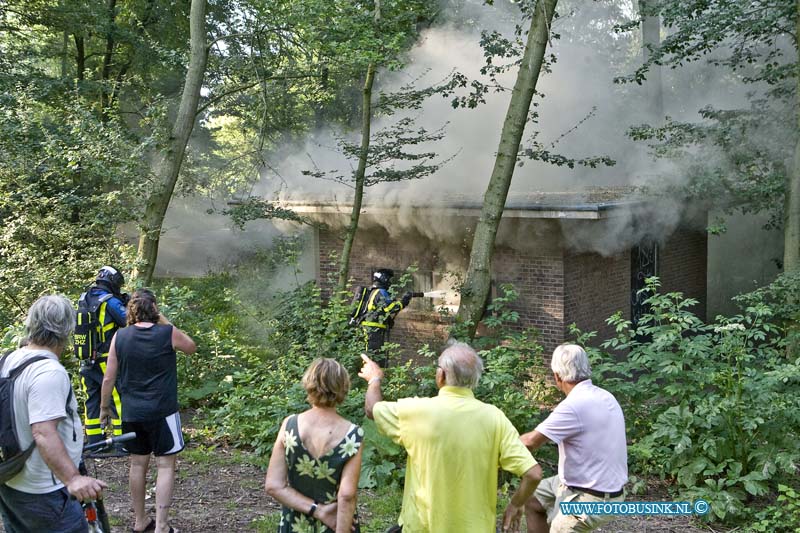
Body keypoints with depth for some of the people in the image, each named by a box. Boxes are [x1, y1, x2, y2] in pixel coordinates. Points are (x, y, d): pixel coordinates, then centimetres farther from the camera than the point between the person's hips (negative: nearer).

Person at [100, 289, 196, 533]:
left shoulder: (120, 336, -1)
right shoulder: (168, 333, -10)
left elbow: (108, 378, 2)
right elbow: (191, 347, 12)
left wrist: (104, 407, 15)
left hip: (132, 413, 4)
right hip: (162, 412, -4)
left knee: (138, 464, 15)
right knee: (165, 466, 2)